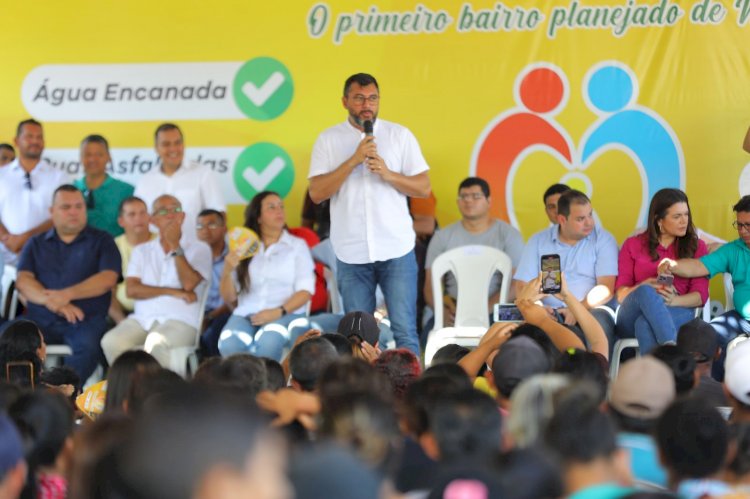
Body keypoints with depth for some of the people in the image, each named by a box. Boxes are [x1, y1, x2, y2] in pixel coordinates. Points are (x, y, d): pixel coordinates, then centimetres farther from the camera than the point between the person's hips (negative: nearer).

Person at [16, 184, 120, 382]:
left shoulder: (101, 241, 13)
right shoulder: (36, 244, 20)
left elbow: (108, 279, -3)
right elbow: (23, 280, 5)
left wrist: (67, 295, -15)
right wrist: (51, 301, -14)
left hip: (85, 320, -2)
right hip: (40, 319, 2)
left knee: (89, 346, -37)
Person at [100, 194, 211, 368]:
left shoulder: (199, 249, 11)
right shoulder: (142, 251, 21)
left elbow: (189, 284, -6)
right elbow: (132, 290, 5)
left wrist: (175, 246, -3)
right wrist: (172, 292, -5)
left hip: (180, 320, -3)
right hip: (142, 319, 3)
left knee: (155, 344, -38)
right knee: (112, 342, -29)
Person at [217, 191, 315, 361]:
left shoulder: (297, 245, 12)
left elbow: (305, 290, 0)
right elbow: (228, 298, 11)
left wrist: (278, 312, -15)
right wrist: (227, 271, -8)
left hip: (286, 314, -1)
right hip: (246, 314, 2)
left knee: (268, 342, -36)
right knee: (229, 345, -32)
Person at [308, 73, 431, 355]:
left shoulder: (400, 135, 6)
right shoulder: (328, 140, 5)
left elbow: (423, 188, 5)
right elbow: (316, 193, -4)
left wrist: (388, 174, -12)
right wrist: (354, 160, -13)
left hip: (396, 249, 0)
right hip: (351, 254, 1)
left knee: (405, 331, -4)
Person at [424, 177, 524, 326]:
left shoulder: (509, 235, 7)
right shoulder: (442, 237, 13)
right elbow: (430, 284, 6)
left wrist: (488, 307, -21)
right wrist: (443, 309, -17)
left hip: (495, 310, -1)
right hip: (453, 310, 1)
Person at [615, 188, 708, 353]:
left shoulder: (696, 247, 17)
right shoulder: (633, 245, 18)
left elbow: (700, 295, 6)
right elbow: (621, 293, 8)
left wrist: (673, 300, -17)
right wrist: (646, 287, -16)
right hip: (631, 318, 0)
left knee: (645, 325, -36)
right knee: (646, 292, -37)